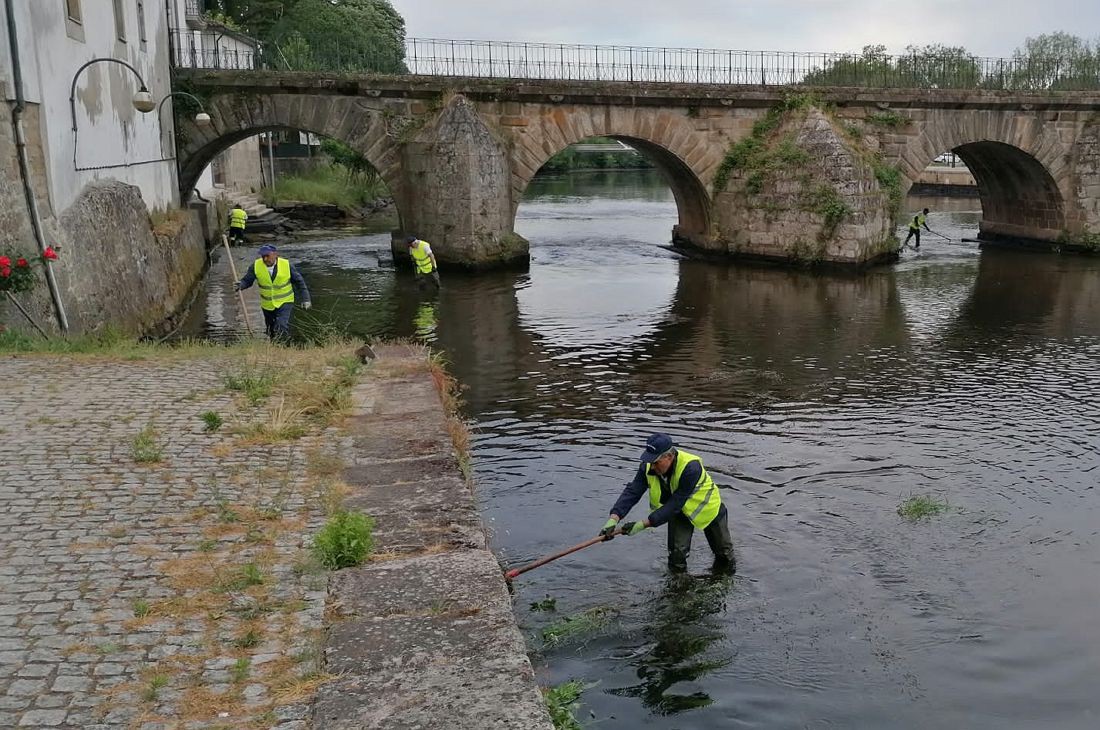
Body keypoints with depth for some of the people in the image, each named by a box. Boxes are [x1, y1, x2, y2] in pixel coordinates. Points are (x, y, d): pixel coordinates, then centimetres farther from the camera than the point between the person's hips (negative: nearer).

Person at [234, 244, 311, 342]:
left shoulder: (286, 265, -15)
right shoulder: (256, 266, -12)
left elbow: (299, 281, -5)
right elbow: (247, 280, -8)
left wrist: (305, 299, -5)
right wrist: (240, 285, -31)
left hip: (285, 303, -3)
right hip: (267, 305, 3)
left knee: (282, 328, -22)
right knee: (271, 332, 17)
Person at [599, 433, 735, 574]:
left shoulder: (691, 468, -42)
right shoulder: (648, 466, -26)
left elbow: (674, 504, -41)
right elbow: (632, 492, -30)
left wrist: (644, 524, -44)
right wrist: (614, 518, -45)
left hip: (708, 507, -3)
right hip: (680, 510, 3)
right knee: (676, 552, -12)